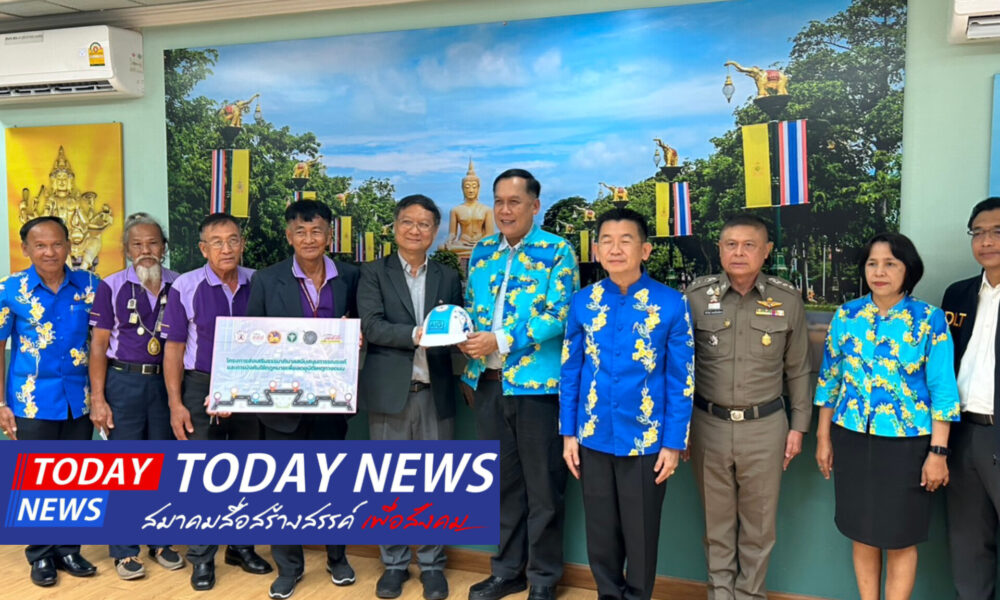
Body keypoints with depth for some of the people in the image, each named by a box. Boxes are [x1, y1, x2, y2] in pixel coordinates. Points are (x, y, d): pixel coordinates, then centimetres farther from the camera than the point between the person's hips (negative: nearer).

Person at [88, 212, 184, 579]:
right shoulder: (111, 287, -3)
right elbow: (98, 345, -3)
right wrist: (97, 399, -8)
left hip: (166, 383, 2)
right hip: (123, 383, -2)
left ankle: (161, 541, 25)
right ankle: (124, 550, 16)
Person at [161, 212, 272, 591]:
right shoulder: (185, 287, -6)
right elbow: (174, 349, -4)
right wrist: (176, 404, -8)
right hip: (202, 390, -2)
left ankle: (241, 546, 29)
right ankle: (201, 558, 19)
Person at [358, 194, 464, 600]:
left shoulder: (448, 278, 11)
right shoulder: (374, 273, 3)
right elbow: (371, 326, -10)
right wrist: (417, 334, -21)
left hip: (435, 393, 2)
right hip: (389, 392, -1)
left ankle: (432, 564, 22)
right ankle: (393, 563, 23)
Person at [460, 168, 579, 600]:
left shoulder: (557, 251, -5)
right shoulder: (481, 252, 11)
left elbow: (560, 315, -14)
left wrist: (501, 341, -20)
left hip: (536, 383, -5)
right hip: (488, 383, 5)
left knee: (542, 487, 6)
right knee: (502, 483, 16)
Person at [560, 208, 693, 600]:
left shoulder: (671, 304, -8)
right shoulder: (583, 303, -1)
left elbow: (681, 380, -5)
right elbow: (570, 372, 4)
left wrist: (674, 442, -7)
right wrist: (569, 433, 3)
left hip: (646, 439, -2)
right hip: (594, 437, 3)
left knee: (641, 532, 12)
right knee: (600, 531, 16)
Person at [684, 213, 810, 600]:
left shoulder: (788, 300, -1)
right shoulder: (696, 296, -4)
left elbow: (798, 370, 7)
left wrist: (798, 425, 5)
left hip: (765, 426, 0)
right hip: (708, 424, 0)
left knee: (759, 520, 13)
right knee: (717, 519, 14)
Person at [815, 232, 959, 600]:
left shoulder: (930, 319, -6)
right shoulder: (846, 316, 1)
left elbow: (942, 390, -6)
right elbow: (829, 379, 7)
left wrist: (938, 451, -9)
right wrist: (823, 438, 7)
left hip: (906, 443, -2)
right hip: (851, 440, 3)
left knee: (900, 539, 8)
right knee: (862, 533, 13)